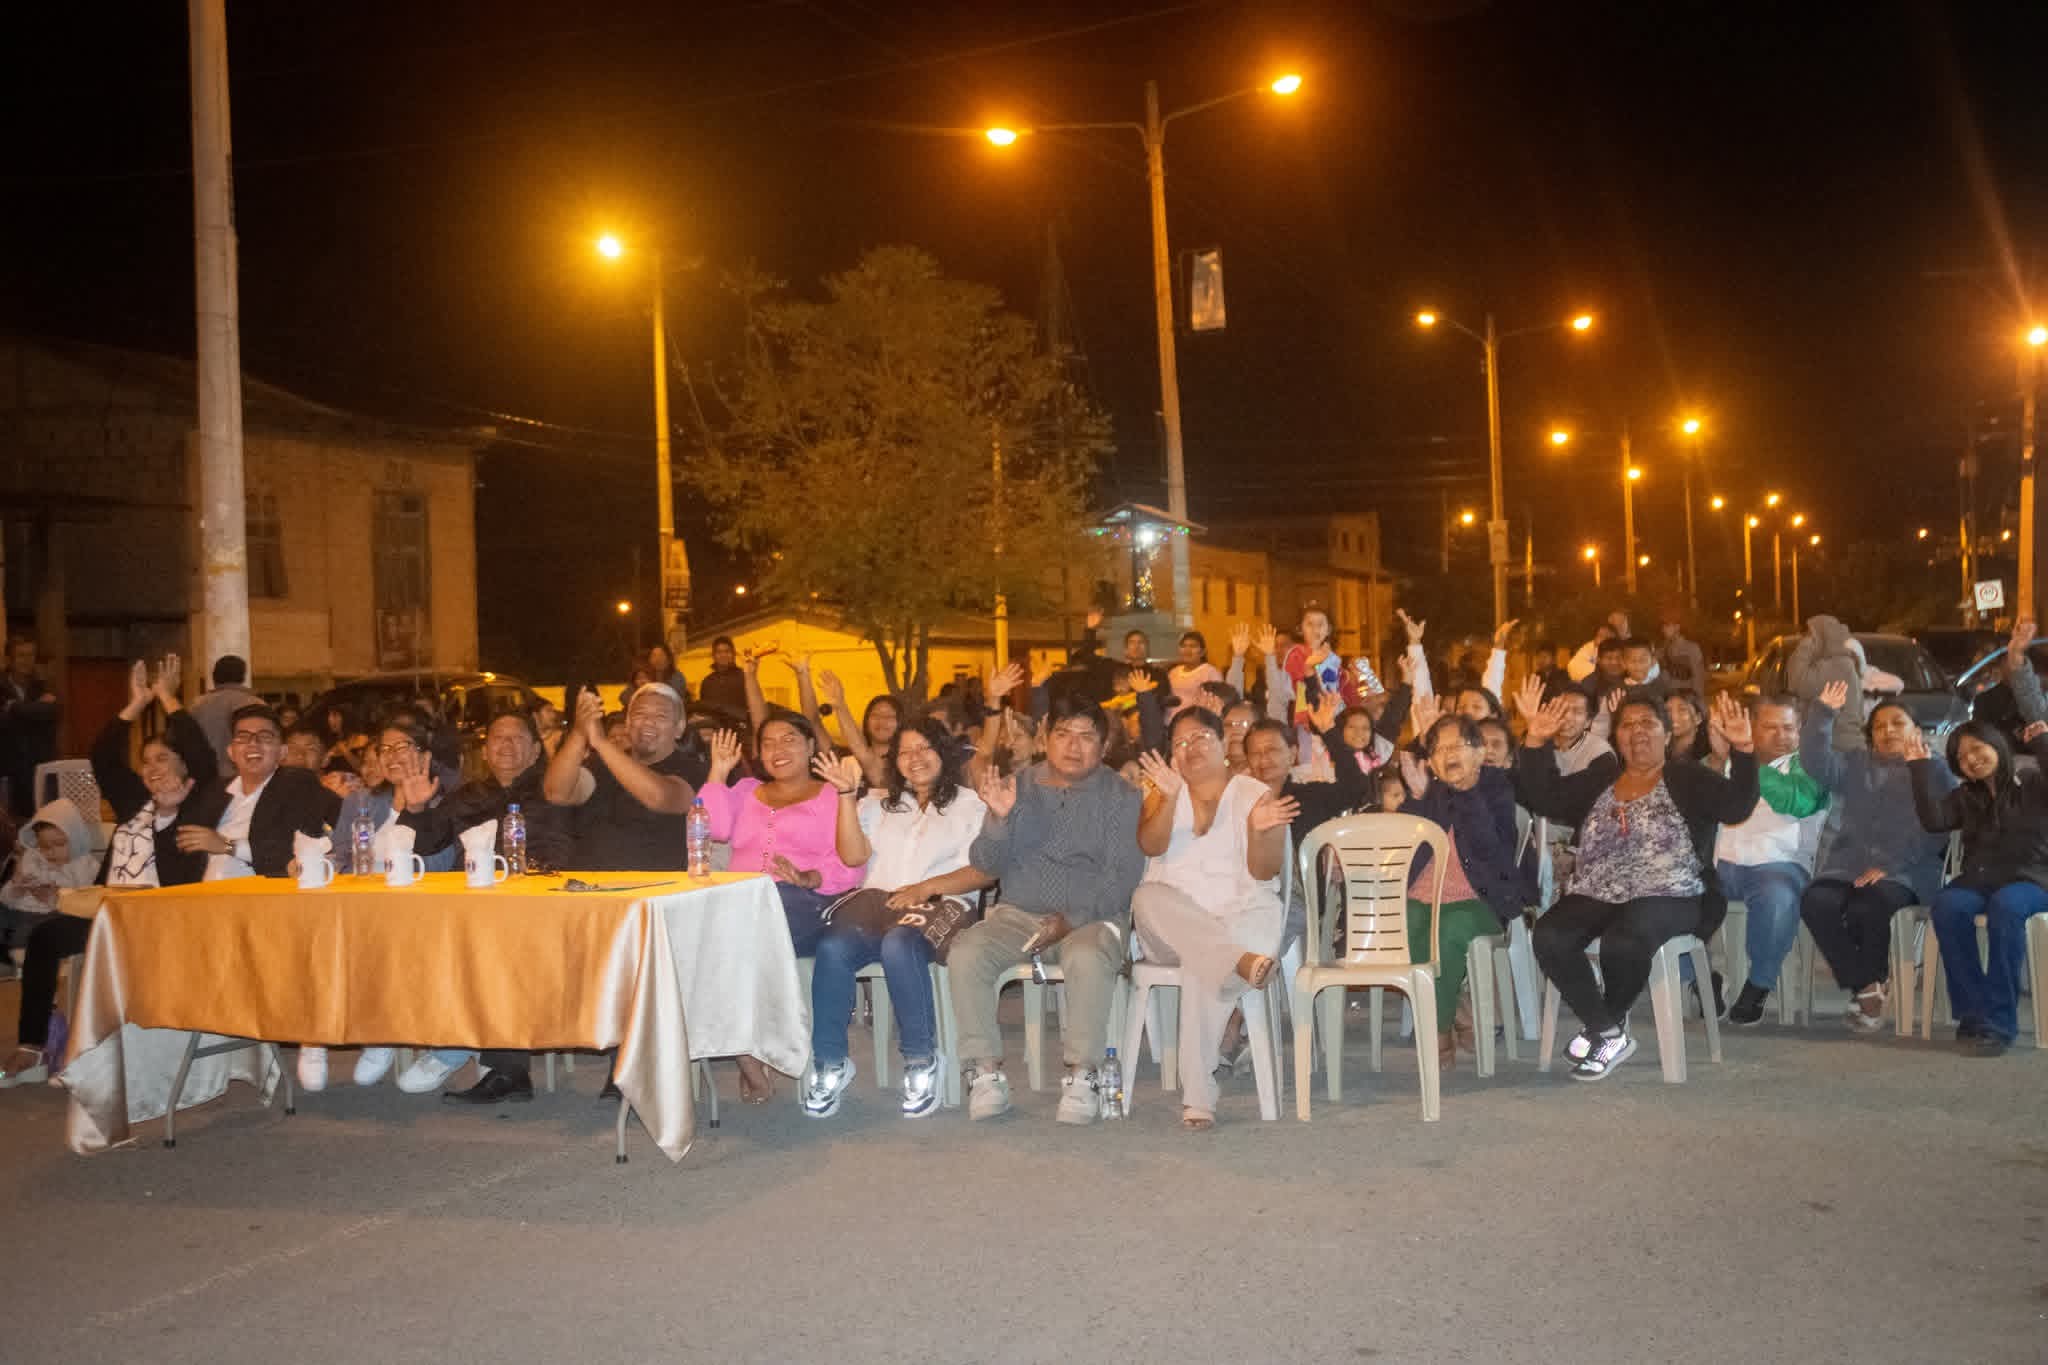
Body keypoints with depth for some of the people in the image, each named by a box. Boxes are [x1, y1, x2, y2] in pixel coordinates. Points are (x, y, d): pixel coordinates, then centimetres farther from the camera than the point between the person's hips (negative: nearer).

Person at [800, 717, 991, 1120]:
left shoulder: (969, 804, 16)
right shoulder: (879, 804, 28)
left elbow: (984, 871, 2)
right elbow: (855, 855, 10)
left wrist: (926, 887, -11)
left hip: (937, 906, -3)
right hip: (877, 901, 3)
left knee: (898, 945, -39)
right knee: (832, 947, -31)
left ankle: (921, 1060, -25)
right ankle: (830, 1062, -21)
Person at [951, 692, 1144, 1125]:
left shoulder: (1120, 795, 4)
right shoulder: (1017, 787, 11)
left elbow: (1123, 875, -4)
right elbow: (987, 866, 6)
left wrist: (1071, 920, -17)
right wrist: (1000, 818, -14)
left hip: (1090, 915, -2)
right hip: (1018, 912, 3)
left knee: (1088, 958, -36)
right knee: (966, 952, -26)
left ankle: (1081, 1074, -26)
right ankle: (986, 1071, -19)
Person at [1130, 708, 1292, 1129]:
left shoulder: (1256, 795, 10)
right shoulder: (1161, 796, 16)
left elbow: (1265, 872, -1)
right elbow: (1151, 846, -5)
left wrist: (1259, 831, -19)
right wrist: (1170, 797, -19)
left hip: (1240, 913, -2)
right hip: (1169, 927, 2)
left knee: (1202, 965, -35)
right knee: (1149, 896, -33)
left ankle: (1198, 1096, -36)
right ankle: (1242, 962, -53)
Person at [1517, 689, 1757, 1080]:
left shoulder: (1689, 779, 5)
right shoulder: (1597, 781, 17)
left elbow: (1737, 806, -11)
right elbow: (1545, 798, 8)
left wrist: (1741, 749, -27)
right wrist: (1536, 743, -4)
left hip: (1666, 898, -4)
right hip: (1594, 897, 5)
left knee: (1622, 942, -36)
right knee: (1549, 936, -25)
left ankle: (1604, 1025, -5)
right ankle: (1610, 1034, -11)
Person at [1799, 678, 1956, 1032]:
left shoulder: (1936, 772, 10)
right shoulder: (1855, 765, 22)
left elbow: (1932, 830, -4)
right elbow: (1816, 761, 2)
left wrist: (1888, 867, -17)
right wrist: (1822, 713, -12)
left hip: (1906, 871, -4)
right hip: (1848, 865, 4)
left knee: (1866, 908, -35)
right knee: (1815, 904, -28)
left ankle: (1872, 982, -7)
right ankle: (1867, 985, -13)